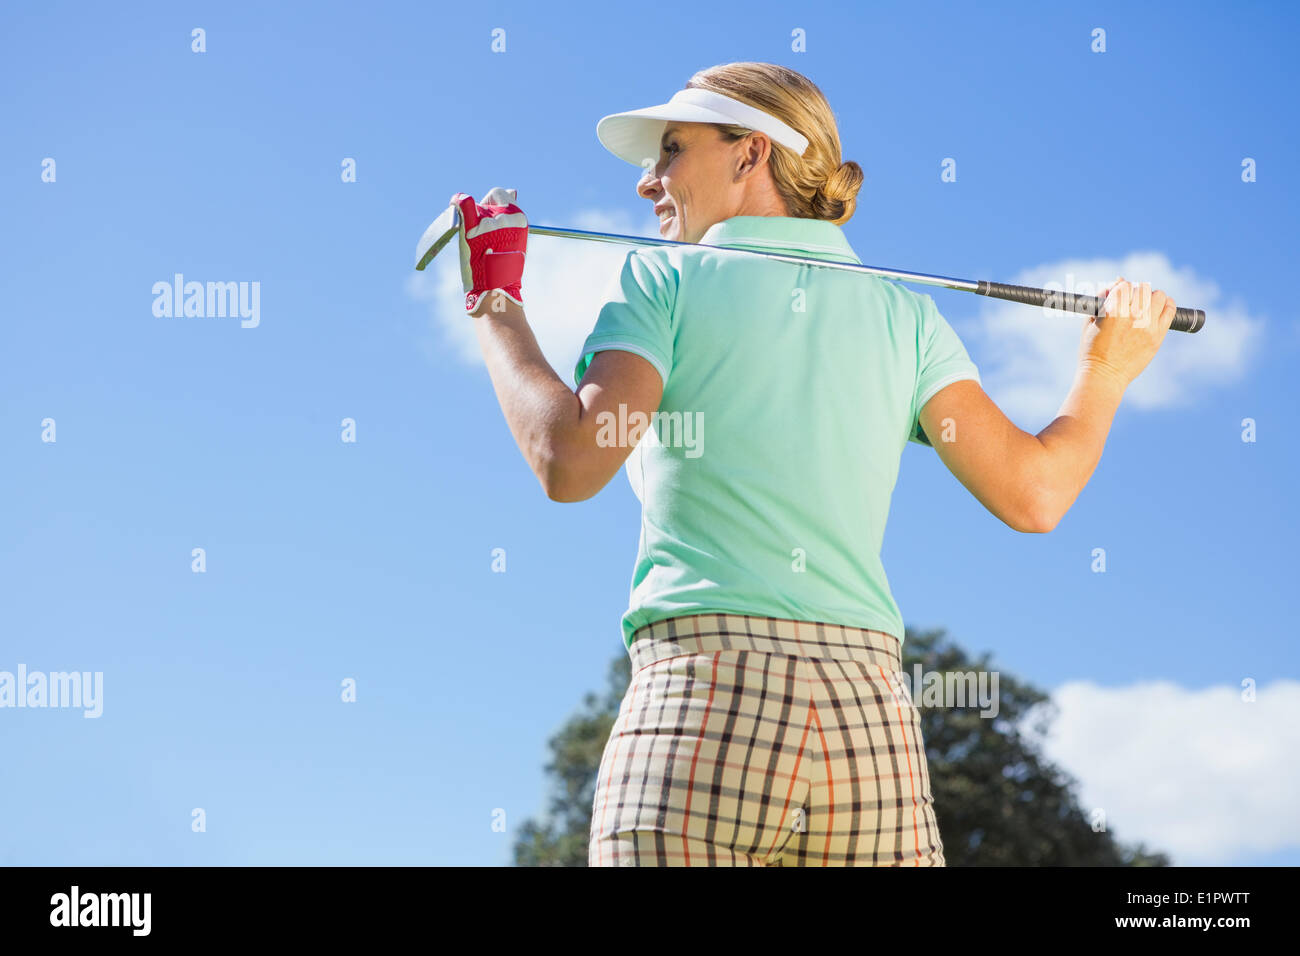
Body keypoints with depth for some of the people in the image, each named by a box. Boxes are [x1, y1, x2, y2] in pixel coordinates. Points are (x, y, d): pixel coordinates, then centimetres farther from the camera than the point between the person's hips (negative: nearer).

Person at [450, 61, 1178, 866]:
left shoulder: (662, 280, 5)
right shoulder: (903, 311, 15)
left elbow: (570, 463, -8)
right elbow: (1031, 494, 7)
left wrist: (497, 302, 6)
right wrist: (1106, 373, 25)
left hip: (698, 704, -4)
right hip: (873, 715, 4)